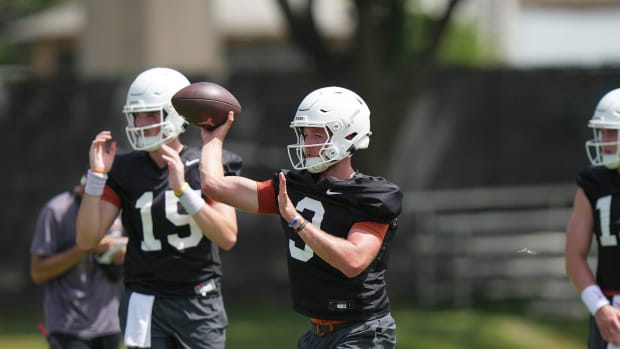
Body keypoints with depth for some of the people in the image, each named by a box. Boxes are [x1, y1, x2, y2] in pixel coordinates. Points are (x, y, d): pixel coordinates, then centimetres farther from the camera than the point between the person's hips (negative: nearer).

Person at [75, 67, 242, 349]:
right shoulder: (124, 171, 2)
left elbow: (228, 237, -13)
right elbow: (87, 240, -2)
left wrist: (182, 189, -21)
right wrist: (96, 176, -11)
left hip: (200, 304, -1)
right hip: (146, 302, 1)